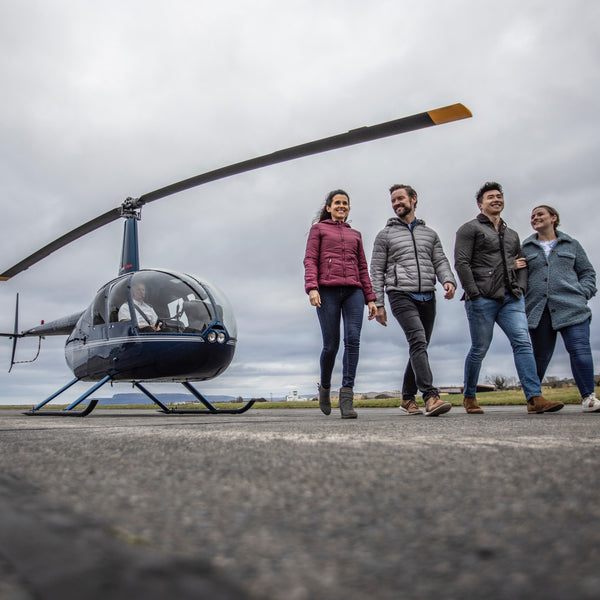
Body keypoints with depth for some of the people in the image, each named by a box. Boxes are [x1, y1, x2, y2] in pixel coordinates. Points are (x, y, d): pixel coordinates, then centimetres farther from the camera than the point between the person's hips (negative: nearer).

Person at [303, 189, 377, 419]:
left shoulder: (355, 235, 25)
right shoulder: (318, 229, 16)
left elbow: (362, 268, 21)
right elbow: (310, 260, 3)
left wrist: (370, 298, 12)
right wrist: (311, 288, -13)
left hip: (353, 291, 3)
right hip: (328, 291, -3)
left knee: (353, 340, -15)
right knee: (331, 345, -5)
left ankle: (346, 397, -16)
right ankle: (325, 387, 21)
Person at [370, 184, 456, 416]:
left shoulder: (430, 233, 19)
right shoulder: (385, 234, 10)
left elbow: (440, 262, 11)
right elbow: (376, 271, 6)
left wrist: (448, 280, -11)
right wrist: (378, 304, -1)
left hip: (427, 297, 4)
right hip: (401, 295, -4)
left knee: (419, 348, 7)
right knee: (418, 341, -22)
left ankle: (408, 398, 19)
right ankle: (431, 397, -29)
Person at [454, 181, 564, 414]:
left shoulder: (512, 235, 25)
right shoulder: (470, 229, 5)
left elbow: (521, 264, 26)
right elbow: (461, 263, -5)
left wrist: (520, 287, 7)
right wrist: (473, 294, -12)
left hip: (510, 299, 5)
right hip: (482, 299, -5)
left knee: (523, 342, -10)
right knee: (479, 349, -1)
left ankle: (535, 399, -15)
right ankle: (469, 397, 15)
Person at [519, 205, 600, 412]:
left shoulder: (571, 245, 17)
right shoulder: (525, 249, 16)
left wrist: (582, 293, 1)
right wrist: (514, 270, -5)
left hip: (571, 307, 0)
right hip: (538, 309, 0)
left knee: (579, 349, -14)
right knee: (541, 354, 3)